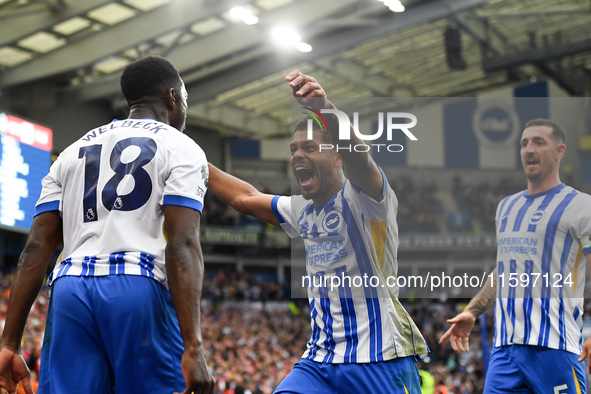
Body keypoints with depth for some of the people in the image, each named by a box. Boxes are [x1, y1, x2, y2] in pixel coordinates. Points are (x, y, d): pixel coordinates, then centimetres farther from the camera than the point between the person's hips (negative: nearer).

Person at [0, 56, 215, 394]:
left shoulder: (74, 152, 24)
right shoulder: (182, 148, 9)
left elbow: (37, 248, 14)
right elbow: (182, 245, -7)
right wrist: (193, 348, -14)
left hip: (69, 290, 5)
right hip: (141, 290, -5)